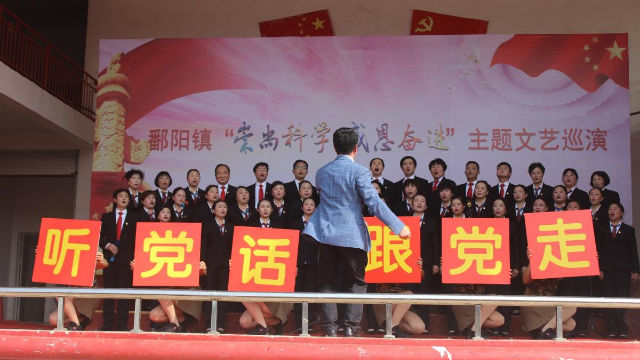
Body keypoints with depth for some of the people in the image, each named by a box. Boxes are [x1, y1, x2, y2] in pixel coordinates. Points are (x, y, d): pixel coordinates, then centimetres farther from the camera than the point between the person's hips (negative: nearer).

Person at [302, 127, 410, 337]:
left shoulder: (322, 172, 8)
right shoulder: (359, 172, -8)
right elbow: (374, 203, -14)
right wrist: (399, 227, -12)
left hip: (326, 233, 4)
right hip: (352, 235, -3)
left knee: (327, 282, 9)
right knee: (357, 282, 8)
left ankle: (330, 328, 4)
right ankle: (351, 328, 2)